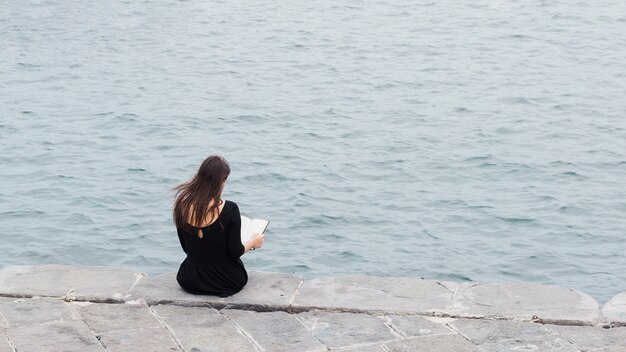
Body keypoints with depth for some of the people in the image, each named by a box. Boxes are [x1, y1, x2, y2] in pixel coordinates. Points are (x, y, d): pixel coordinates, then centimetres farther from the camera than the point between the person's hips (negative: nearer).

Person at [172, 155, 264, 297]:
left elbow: (186, 248, 4)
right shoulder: (229, 209, -21)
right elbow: (235, 252, -14)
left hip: (190, 281, 3)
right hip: (226, 281, -3)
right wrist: (252, 242, 7)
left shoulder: (182, 206, -9)